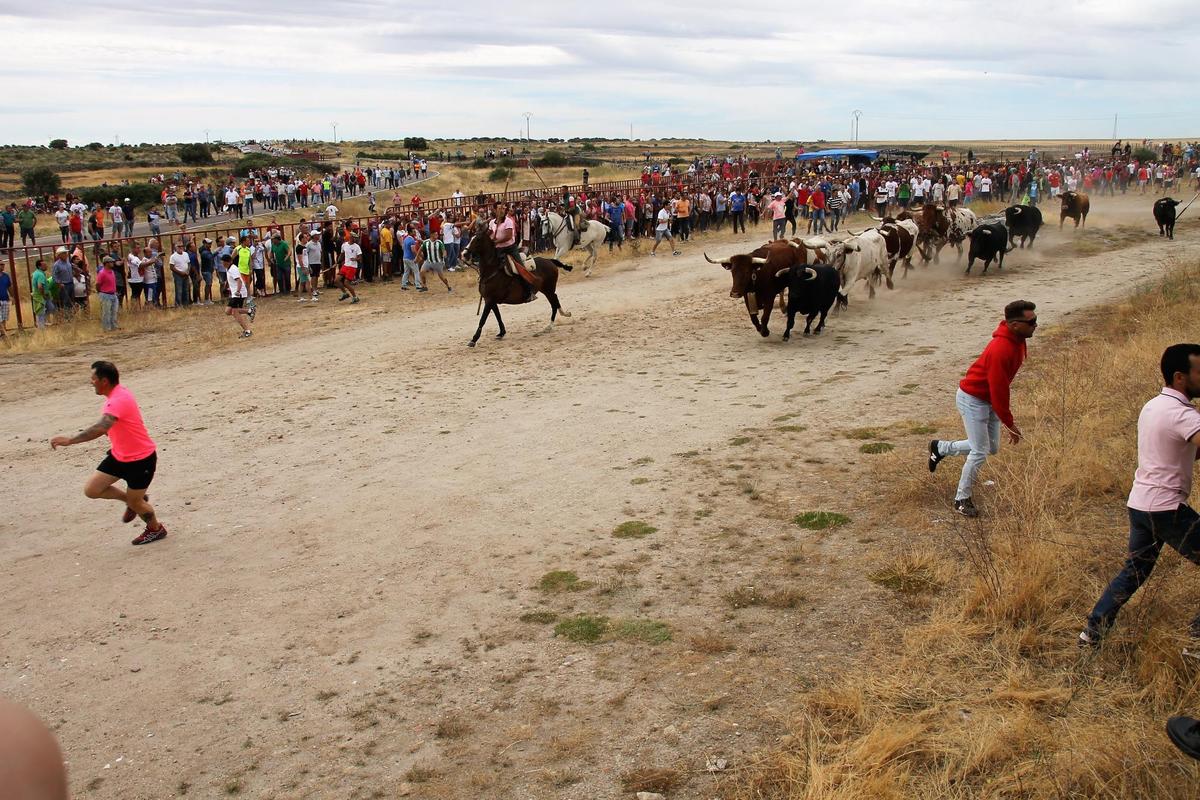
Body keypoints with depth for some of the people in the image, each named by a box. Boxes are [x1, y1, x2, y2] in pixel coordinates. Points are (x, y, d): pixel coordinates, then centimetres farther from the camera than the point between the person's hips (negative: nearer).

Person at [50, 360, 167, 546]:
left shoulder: (119, 400, -29)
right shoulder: (116, 395, 1)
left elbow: (101, 428, -44)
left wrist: (70, 440, -48)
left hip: (141, 459, -9)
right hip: (119, 456, 9)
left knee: (134, 503, 7)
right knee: (91, 490, 3)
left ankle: (156, 529, 35)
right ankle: (129, 499, 26)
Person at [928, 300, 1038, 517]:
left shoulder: (1017, 340, -2)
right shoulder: (1001, 350, -32)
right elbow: (998, 390, -27)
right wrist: (1009, 423, -20)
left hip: (989, 399, 9)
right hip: (972, 399, -9)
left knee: (992, 448, 13)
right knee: (980, 452, -5)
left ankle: (941, 448, 30)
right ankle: (962, 499, 12)